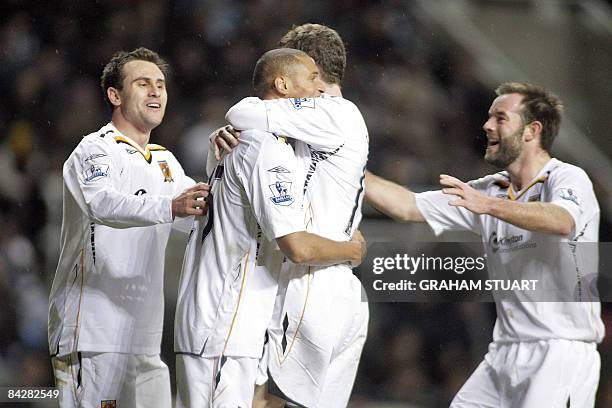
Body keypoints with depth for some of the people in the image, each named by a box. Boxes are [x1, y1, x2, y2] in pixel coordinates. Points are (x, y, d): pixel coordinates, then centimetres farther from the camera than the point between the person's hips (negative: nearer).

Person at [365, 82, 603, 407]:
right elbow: (408, 207, 14)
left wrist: (489, 206, -42)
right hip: (504, 353, 7)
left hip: (560, 355, -7)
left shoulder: (567, 179, -7)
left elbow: (562, 222, -30)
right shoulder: (490, 190, 16)